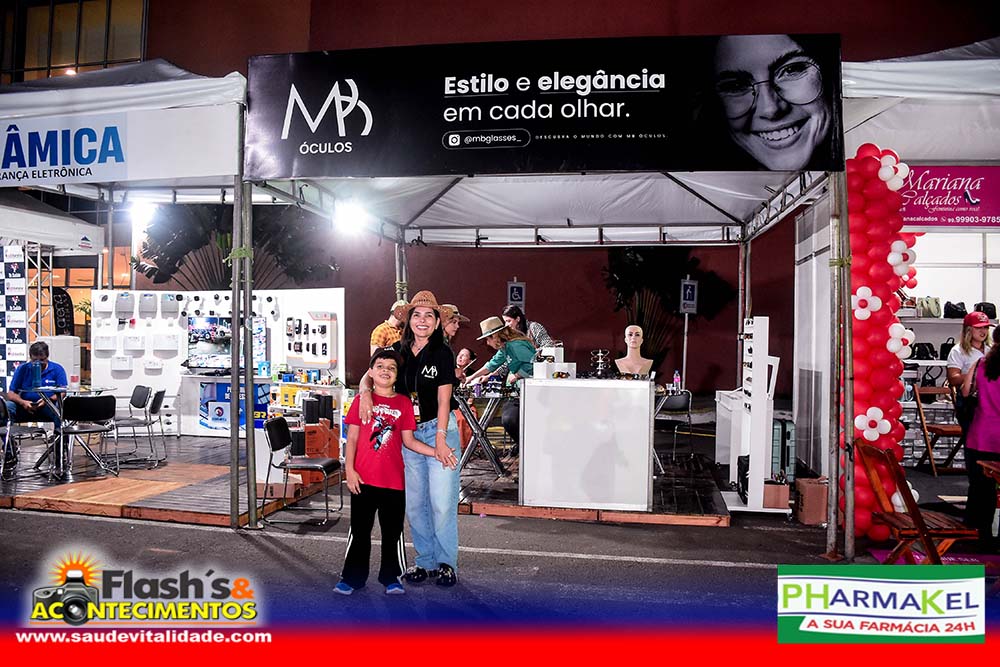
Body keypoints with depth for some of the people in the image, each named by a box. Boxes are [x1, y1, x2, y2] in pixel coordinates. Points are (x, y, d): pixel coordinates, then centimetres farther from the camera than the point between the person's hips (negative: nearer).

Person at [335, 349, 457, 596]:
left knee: (393, 530, 9)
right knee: (359, 529, 8)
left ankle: (391, 578, 23)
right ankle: (352, 577, 21)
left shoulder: (404, 403, 5)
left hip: (394, 480, 1)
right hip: (363, 478, -1)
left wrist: (437, 453, -5)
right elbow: (352, 438, 1)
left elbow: (408, 440, 5)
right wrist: (349, 470, -7)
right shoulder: (361, 401, 1)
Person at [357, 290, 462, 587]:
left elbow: (443, 398, -10)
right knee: (414, 501, 9)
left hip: (439, 430, -4)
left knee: (442, 501, -6)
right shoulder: (398, 350, 6)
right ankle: (425, 560, 22)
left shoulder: (442, 353, -7)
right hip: (407, 432, 4)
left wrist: (440, 437, -15)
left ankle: (446, 562, 10)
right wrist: (365, 391, -15)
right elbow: (371, 375, 8)